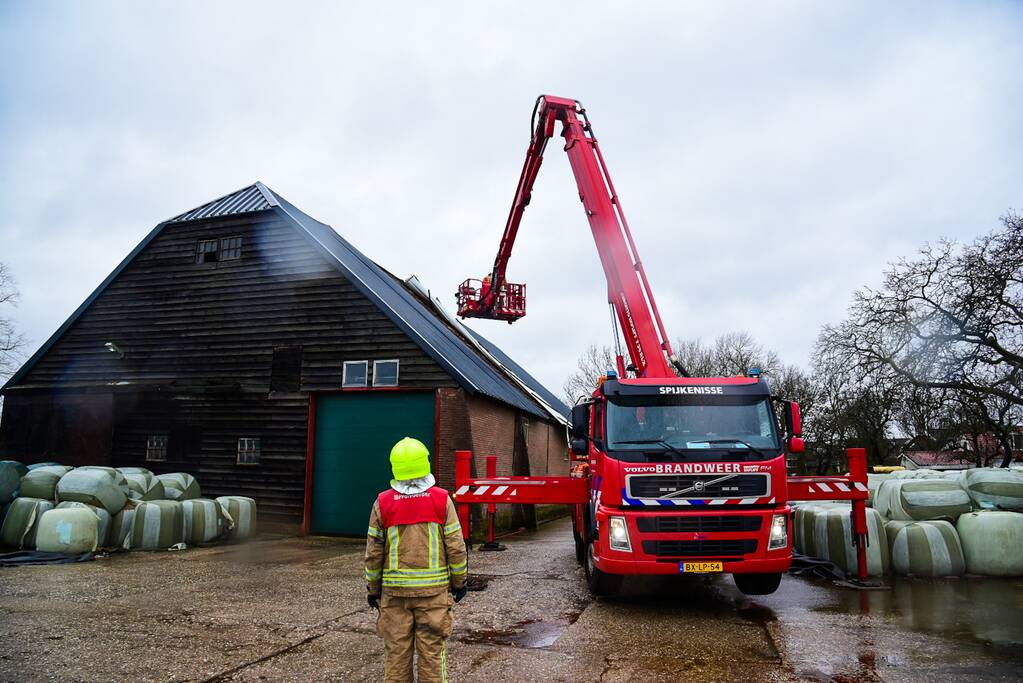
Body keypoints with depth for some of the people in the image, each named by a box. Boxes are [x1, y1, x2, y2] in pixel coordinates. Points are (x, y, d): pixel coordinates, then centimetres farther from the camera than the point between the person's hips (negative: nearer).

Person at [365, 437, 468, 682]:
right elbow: (456, 546, -4)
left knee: (396, 650, 12)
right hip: (433, 589, -1)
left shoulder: (383, 503, -4)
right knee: (432, 650, 9)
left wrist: (373, 588, 12)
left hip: (394, 590, 1)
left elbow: (374, 552, 1)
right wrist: (459, 582, 8)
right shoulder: (441, 499, -7)